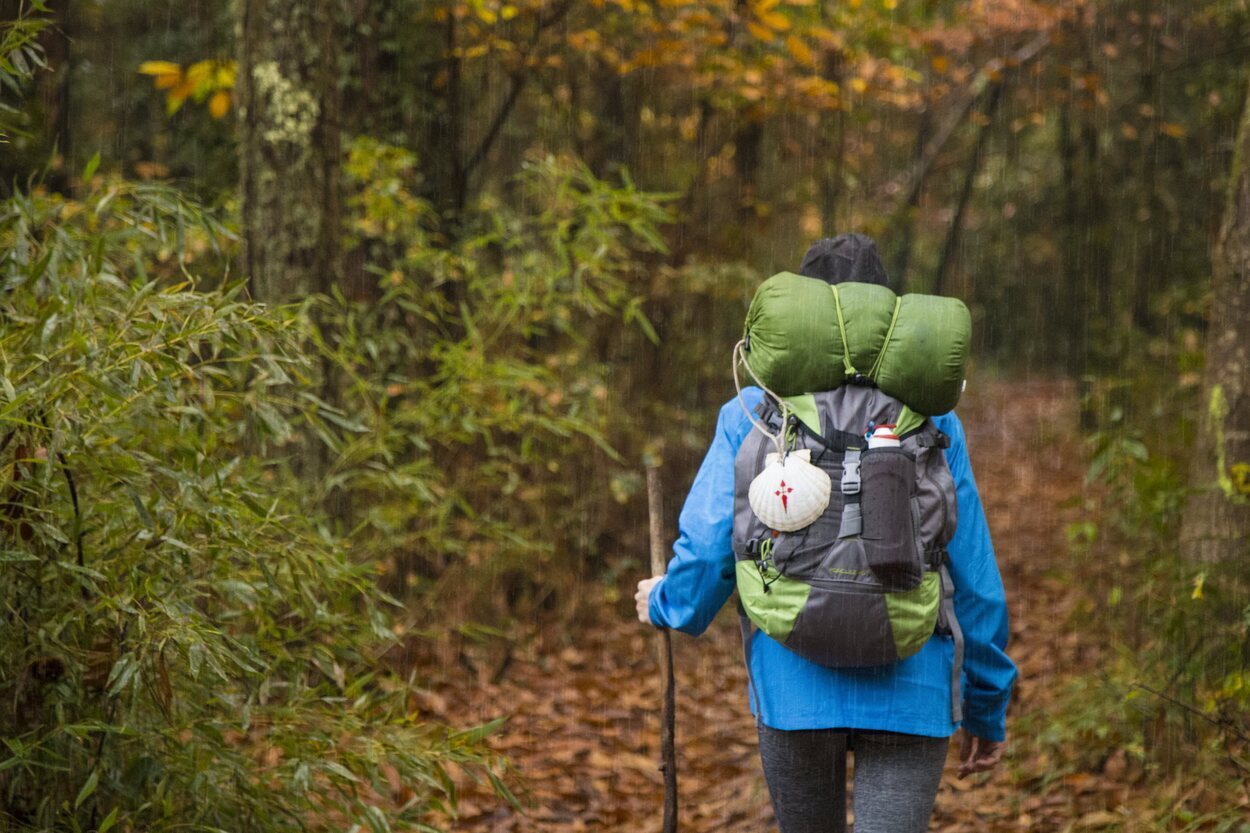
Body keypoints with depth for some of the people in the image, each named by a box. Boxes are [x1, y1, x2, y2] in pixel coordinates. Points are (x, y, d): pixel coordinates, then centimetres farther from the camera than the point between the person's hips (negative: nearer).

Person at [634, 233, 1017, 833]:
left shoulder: (752, 413, 1)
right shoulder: (929, 420, 3)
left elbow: (708, 547, -5)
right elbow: (973, 573, 4)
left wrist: (665, 604, 18)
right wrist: (987, 708, 14)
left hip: (795, 687, 1)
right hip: (910, 693, -1)